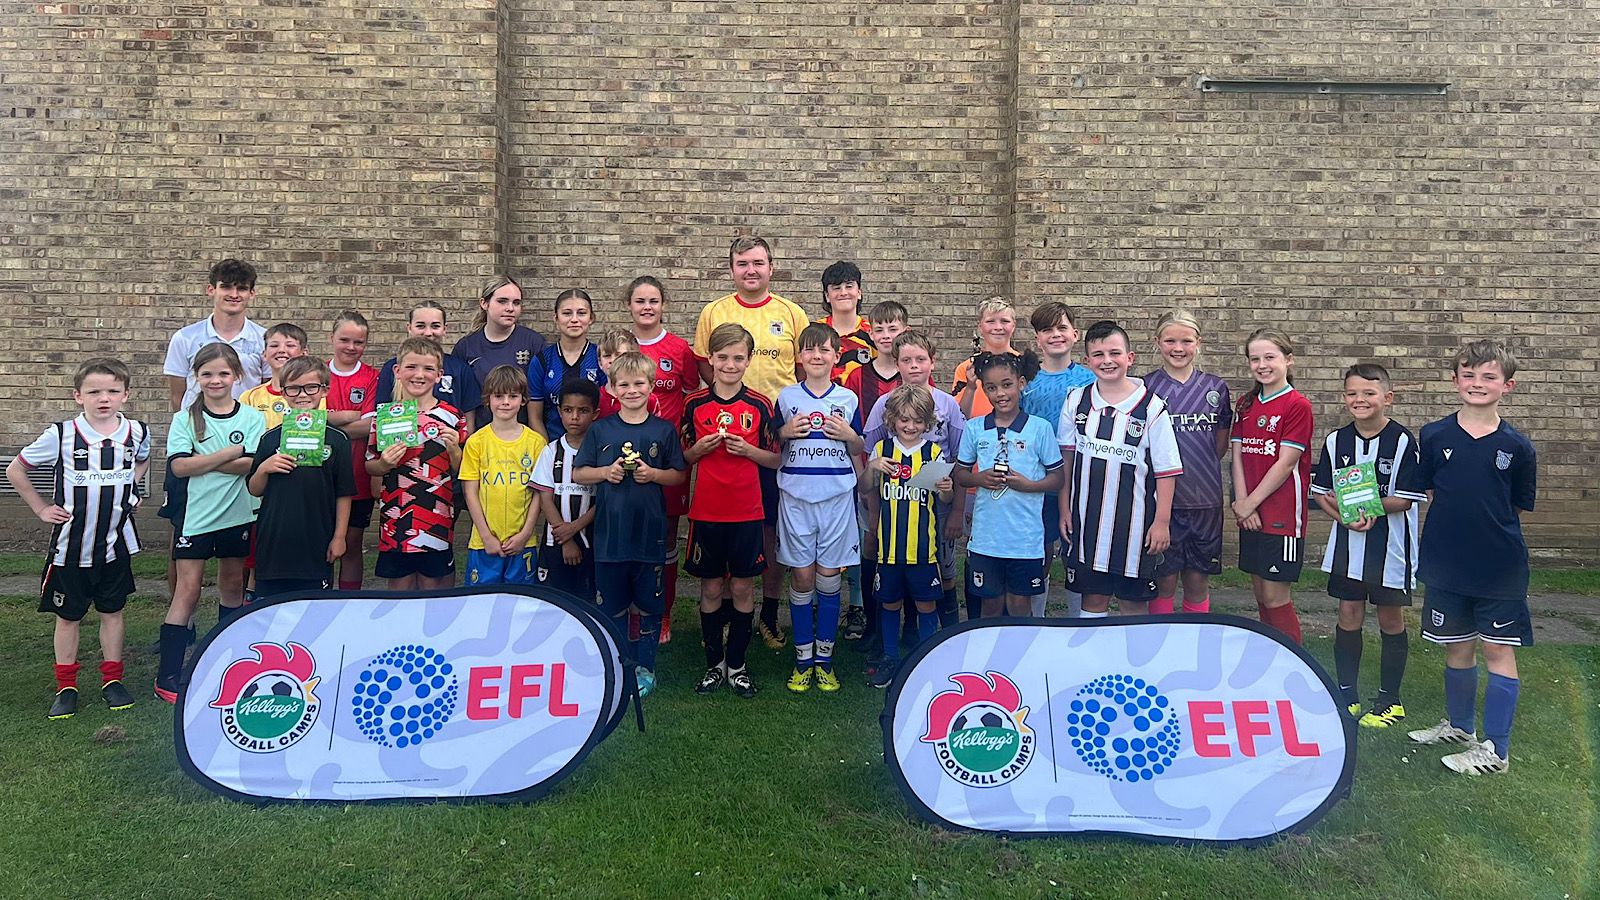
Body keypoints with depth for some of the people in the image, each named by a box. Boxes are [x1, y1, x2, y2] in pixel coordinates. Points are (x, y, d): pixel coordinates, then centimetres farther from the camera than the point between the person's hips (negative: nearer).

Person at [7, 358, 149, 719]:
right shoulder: (61, 435, -11)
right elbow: (15, 470, 2)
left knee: (112, 611, 12)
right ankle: (66, 688, 21)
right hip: (70, 545, -2)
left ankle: (112, 680, 24)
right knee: (68, 616, 9)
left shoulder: (137, 432, -4)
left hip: (116, 543, 2)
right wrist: (41, 509, -1)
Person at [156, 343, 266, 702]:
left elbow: (250, 465, -14)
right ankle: (167, 676, 1)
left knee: (232, 584, 14)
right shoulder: (185, 419, -1)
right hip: (195, 513, -2)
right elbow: (179, 465, -14)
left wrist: (202, 462, -16)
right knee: (188, 590, -3)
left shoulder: (252, 418, -1)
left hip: (237, 514, 2)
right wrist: (231, 452, -16)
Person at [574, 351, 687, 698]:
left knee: (649, 604, 8)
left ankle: (645, 667, 22)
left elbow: (679, 475, 4)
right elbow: (578, 474, 6)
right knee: (611, 604, 10)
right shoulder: (600, 430, 3)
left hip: (650, 532, -1)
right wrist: (605, 472, -11)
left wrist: (653, 474, -13)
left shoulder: (664, 430, 1)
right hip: (609, 531, 1)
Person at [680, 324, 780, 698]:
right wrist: (701, 447, -11)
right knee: (711, 588, 8)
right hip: (706, 512, 1)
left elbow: (775, 459, 3)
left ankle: (737, 665, 19)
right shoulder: (695, 404, 1)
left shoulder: (760, 406, -1)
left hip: (747, 512, 0)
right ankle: (714, 664, 22)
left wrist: (747, 449, -14)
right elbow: (684, 457, 9)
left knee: (742, 588, 6)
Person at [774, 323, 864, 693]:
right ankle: (803, 658, 14)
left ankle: (825, 658, 15)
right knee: (802, 577, 2)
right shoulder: (787, 397, 5)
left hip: (836, 497, 0)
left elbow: (859, 452, 11)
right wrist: (785, 433, -9)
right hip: (796, 496, 0)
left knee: (829, 577, 3)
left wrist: (849, 435, -8)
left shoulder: (848, 399, 5)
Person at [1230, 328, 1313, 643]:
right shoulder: (1246, 404, 12)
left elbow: (1285, 464, -13)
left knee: (1275, 596, -4)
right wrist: (1242, 503, -4)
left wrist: (1250, 503, -10)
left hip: (1282, 513, -6)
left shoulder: (1297, 405, -9)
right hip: (1251, 514, 6)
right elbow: (1238, 456, 8)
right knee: (1261, 593, 12)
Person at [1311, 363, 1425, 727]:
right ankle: (1346, 695, 22)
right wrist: (1345, 515, -14)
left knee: (1391, 619, 8)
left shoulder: (1402, 441, -9)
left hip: (1390, 544, -3)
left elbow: (1407, 498, -11)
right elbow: (1322, 492, 4)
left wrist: (1373, 510, -24)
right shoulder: (1336, 440, 2)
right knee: (1349, 615, 9)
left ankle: (1390, 700, 22)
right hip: (1347, 542, 3)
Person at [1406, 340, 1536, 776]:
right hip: (1446, 564, 2)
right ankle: (1458, 724, 35)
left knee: (1498, 650, 3)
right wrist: (1455, 527, -1)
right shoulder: (1434, 437, -2)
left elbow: (1519, 506, 6)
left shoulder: (1516, 446, -4)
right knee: (1457, 647, 15)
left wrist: (1492, 529, -2)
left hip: (1500, 567, -1)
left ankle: (1495, 750, 11)